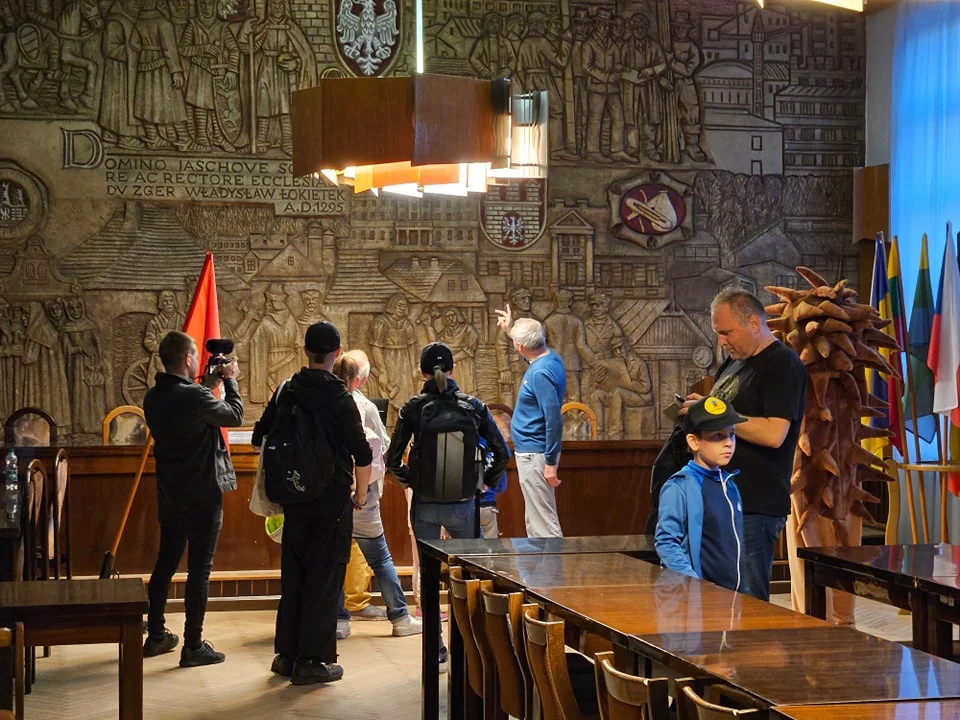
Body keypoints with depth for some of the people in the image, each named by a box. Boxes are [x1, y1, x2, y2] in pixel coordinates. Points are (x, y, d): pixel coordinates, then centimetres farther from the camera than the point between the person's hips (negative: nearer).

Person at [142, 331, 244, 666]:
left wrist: (208, 384, 14)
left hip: (169, 493, 8)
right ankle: (193, 646, 3)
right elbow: (235, 415, -9)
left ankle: (155, 635, 27)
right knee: (199, 569, -1)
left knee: (166, 562, 18)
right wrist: (229, 381, 4)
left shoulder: (153, 397, 2)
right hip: (203, 494, -8)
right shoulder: (194, 397, -22)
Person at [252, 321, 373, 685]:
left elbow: (259, 438, 9)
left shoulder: (287, 391, 2)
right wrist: (361, 491, 0)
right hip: (333, 498, -5)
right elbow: (362, 453, -15)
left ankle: (286, 654, 20)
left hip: (294, 495, 5)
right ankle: (312, 660, 2)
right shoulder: (339, 397, -13)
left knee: (292, 573, 14)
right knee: (324, 577, 1)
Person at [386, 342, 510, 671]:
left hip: (425, 504, 0)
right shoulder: (473, 405, -2)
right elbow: (502, 454, -3)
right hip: (463, 504, 0)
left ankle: (436, 651, 10)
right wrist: (485, 482, 13)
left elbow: (393, 459, -5)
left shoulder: (413, 408, -3)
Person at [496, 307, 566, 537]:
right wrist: (511, 329, 36)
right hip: (532, 452, 10)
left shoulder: (541, 372, -23)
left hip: (535, 455, -10)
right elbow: (530, 350, 33)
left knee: (543, 522, -7)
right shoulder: (549, 357, 5)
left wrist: (550, 462, -25)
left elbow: (554, 419, -27)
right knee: (535, 520, 18)